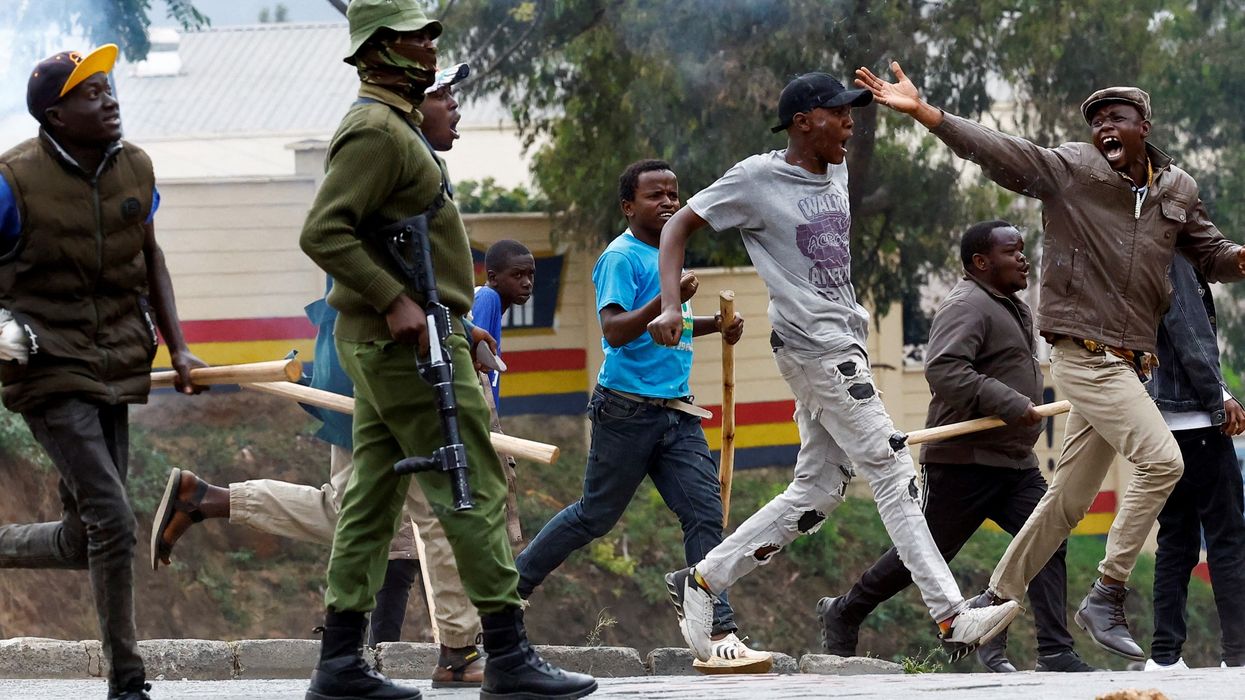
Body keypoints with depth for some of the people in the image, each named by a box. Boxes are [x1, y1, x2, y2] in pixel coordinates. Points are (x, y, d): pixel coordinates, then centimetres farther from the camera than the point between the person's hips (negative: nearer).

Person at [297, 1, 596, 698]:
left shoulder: (396, 127, 20)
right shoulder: (376, 131, -14)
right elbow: (323, 231, -23)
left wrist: (456, 323, 23)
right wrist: (395, 300, -26)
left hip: (385, 343, 11)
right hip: (406, 345, -11)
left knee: (373, 498, 9)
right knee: (477, 491, -9)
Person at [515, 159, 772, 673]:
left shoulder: (667, 253, 16)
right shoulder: (622, 257, -10)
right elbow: (615, 331, -22)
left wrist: (716, 324, 16)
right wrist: (665, 301, -34)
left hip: (676, 413, 7)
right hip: (628, 411, -7)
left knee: (705, 513, -5)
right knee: (596, 515, 4)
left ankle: (719, 636, -9)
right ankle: (511, 584, 24)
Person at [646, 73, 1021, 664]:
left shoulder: (838, 173, 11)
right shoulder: (756, 179, -10)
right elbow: (680, 225, -4)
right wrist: (670, 306, -16)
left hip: (846, 343, 9)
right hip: (810, 344, -9)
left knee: (816, 492, 8)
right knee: (892, 471, -12)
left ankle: (700, 582, 16)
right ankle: (951, 618, -15)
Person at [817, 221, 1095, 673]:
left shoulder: (1014, 308, 18)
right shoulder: (967, 307, -16)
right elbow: (943, 370, -31)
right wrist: (1011, 406, -32)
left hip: (1015, 462, 9)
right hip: (964, 461, -9)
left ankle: (1055, 652, -11)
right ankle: (843, 614, 22)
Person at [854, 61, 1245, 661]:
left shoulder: (1178, 192, 11)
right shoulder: (1069, 171, -5)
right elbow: (995, 150, -13)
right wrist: (920, 111, -25)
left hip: (1126, 364, 6)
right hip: (1084, 357, -6)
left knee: (1068, 500, 10)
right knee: (1161, 460, -20)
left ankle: (993, 602, 21)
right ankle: (1107, 598, -15)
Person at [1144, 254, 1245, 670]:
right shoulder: (1171, 258, -11)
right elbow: (1188, 335, -17)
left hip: (1160, 425, 9)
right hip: (1194, 421, -9)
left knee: (1176, 541, 10)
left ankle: (1165, 655, 7)